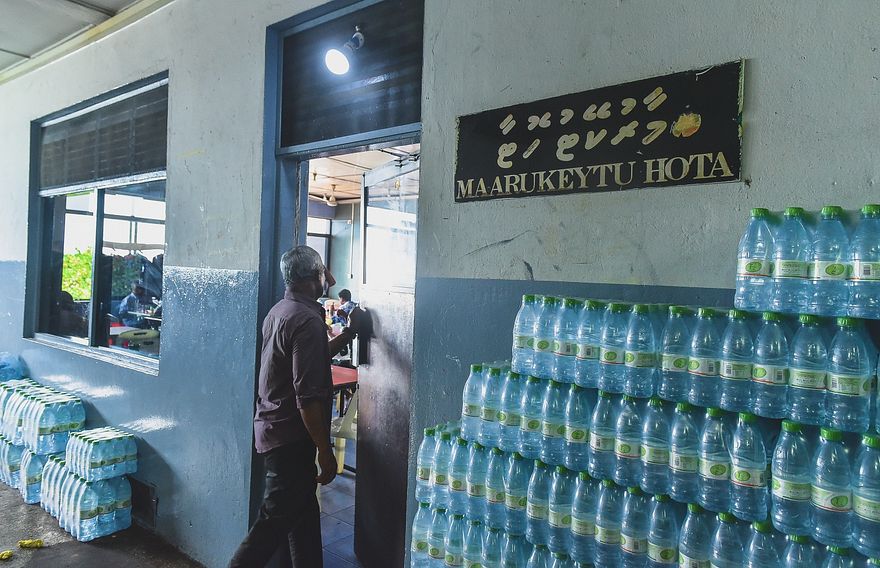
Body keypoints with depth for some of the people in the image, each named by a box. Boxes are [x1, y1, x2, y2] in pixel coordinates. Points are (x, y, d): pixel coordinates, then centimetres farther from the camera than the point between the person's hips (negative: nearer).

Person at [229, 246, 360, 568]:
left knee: (304, 514, 18)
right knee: (275, 521, 2)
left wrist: (348, 333, 20)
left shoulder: (279, 311, 8)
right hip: (290, 437, -10)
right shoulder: (307, 321, -22)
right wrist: (326, 453, -18)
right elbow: (308, 398, -25)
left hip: (272, 428, 10)